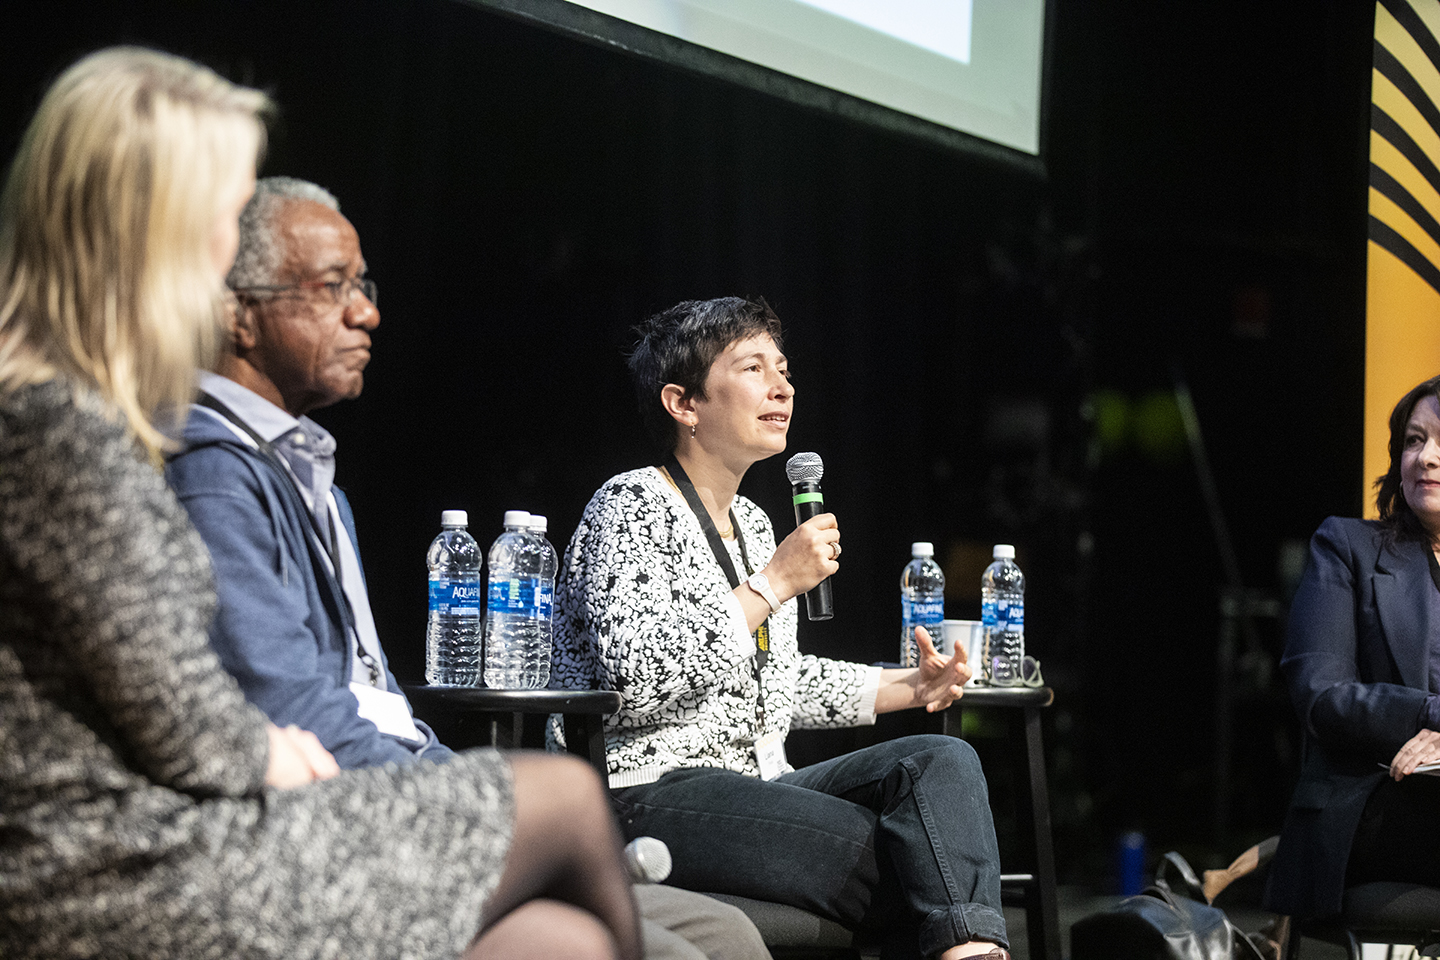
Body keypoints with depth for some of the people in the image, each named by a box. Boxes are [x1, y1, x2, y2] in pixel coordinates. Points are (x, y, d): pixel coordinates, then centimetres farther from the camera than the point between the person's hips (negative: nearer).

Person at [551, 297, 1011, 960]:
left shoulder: (751, 524, 22)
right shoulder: (631, 507, -6)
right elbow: (635, 676, -21)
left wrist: (906, 688, 18)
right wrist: (774, 583, -16)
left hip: (756, 787, 9)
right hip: (648, 796, -8)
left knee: (943, 762, -18)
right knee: (895, 855, -28)